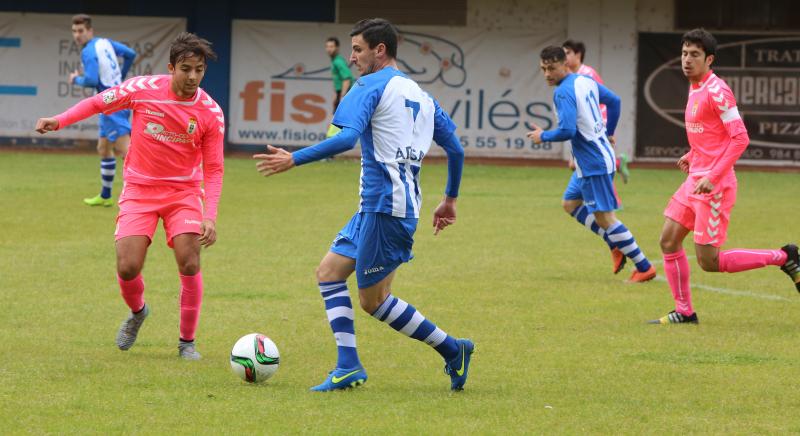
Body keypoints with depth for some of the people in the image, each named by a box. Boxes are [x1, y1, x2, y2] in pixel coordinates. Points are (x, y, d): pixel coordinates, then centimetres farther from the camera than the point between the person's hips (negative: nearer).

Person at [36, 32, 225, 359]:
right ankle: (137, 312, 25)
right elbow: (99, 102, 3)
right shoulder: (144, 89, -12)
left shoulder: (211, 112, -11)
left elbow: (213, 169, -7)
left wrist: (210, 216, -18)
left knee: (190, 264, -16)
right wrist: (59, 121, -8)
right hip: (139, 188, 0)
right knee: (128, 267, -11)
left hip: (183, 191, 0)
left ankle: (187, 341, 3)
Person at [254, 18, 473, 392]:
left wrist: (294, 160, -21)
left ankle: (451, 349, 1)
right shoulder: (421, 96, 18)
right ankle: (348, 366, 4)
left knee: (373, 300, -1)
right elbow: (455, 149, 20)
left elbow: (347, 138, -23)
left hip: (386, 206, -9)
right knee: (329, 270, 11)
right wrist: (450, 200, 32)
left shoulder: (371, 86, -7)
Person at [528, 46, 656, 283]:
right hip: (601, 153, 10)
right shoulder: (586, 81, 9)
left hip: (593, 163, -10)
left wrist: (543, 136, -8)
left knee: (604, 217, -6)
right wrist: (609, 133, 31)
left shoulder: (563, 92, -19)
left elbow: (567, 130, -26)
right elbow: (613, 100, 22)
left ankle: (644, 268, -4)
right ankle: (617, 245, 20)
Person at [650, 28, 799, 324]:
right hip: (695, 180, 9)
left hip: (715, 185, -9)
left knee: (709, 262, -7)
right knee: (668, 242, 7)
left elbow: (740, 138, -21)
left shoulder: (716, 90, -16)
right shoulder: (695, 88, 12)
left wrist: (712, 177, -24)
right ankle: (684, 312, 15)